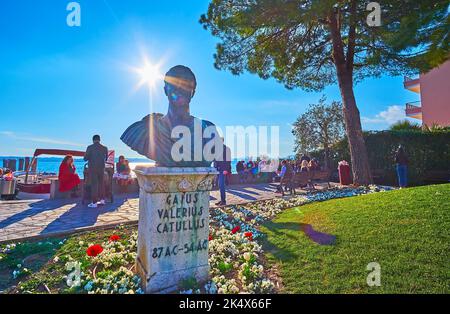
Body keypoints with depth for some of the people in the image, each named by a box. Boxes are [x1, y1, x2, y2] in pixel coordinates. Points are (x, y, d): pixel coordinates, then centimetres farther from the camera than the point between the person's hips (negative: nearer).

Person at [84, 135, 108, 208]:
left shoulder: (90, 147, -9)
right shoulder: (105, 148, 0)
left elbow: (85, 158, -7)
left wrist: (91, 157, 13)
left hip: (92, 168, -3)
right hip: (101, 168, 3)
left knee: (94, 184, 0)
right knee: (101, 183, 16)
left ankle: (94, 202, 2)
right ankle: (102, 200, 22)